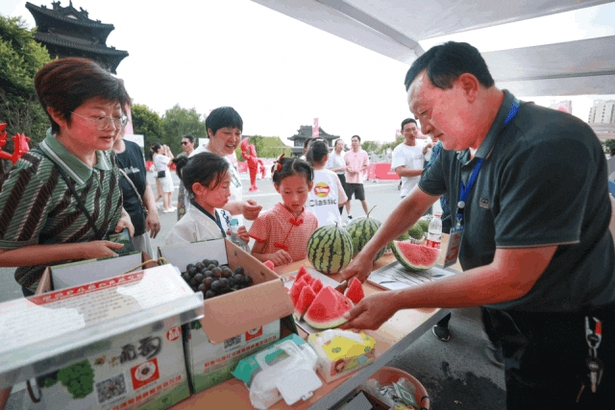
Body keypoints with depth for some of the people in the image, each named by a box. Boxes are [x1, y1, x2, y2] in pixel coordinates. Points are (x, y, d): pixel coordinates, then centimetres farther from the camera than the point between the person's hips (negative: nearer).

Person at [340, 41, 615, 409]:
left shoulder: (548, 146, -30)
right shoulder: (457, 148, -5)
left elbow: (510, 278, -31)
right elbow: (415, 202, 6)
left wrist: (394, 301, -26)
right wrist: (368, 254, -1)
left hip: (563, 333, -6)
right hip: (504, 315, 7)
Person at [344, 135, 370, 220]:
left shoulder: (363, 153, 2)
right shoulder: (347, 154, 6)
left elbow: (366, 165, 4)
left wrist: (359, 170, -13)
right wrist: (348, 169, -12)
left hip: (359, 180, -1)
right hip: (349, 180, 2)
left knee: (363, 199, 4)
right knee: (347, 199, 6)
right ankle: (349, 215, 20)